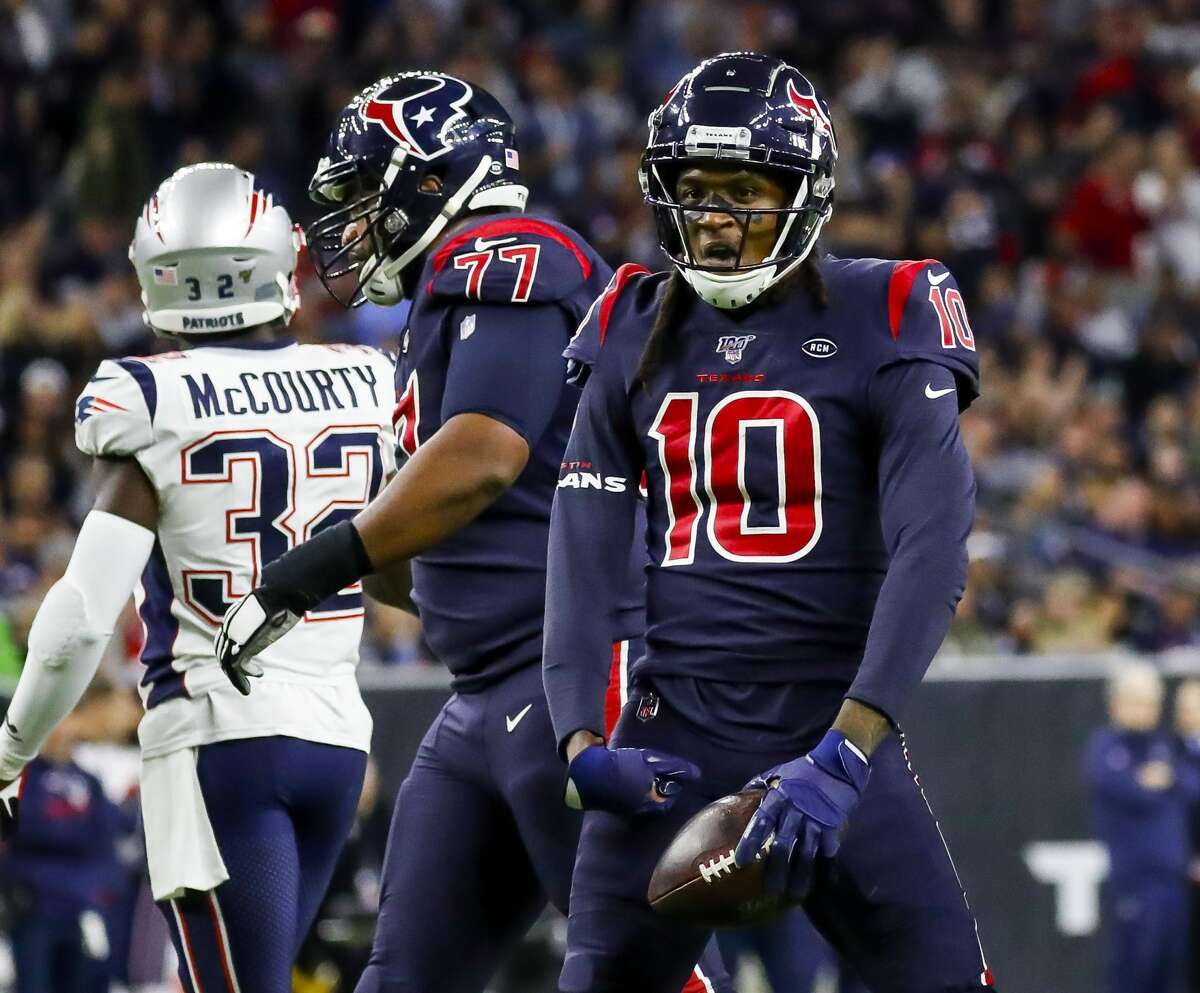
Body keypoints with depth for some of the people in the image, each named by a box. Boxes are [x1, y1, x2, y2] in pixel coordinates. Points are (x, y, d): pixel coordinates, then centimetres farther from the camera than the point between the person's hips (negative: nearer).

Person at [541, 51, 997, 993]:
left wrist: (845, 751, -23)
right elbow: (585, 554, 7)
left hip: (834, 732, -3)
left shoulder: (882, 324, -5)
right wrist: (581, 738, -8)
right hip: (674, 737, 3)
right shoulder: (637, 332, 8)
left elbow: (931, 552, -14)